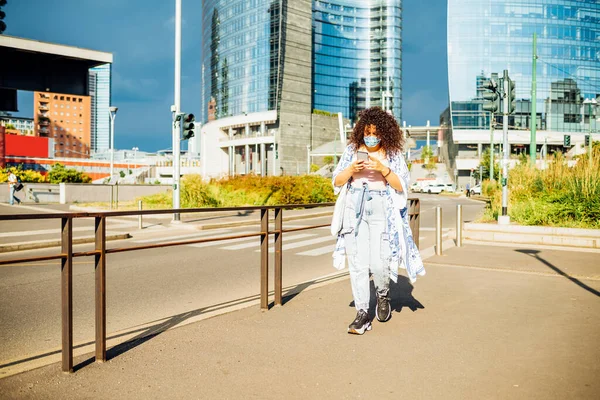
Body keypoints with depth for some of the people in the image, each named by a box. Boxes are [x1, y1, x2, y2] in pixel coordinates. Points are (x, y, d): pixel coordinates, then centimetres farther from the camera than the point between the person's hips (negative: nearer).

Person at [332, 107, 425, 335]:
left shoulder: (393, 154, 3)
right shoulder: (352, 150, 8)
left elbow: (402, 186, -3)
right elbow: (337, 182, 7)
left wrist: (383, 169, -17)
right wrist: (351, 169, -12)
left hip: (381, 211, -2)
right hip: (355, 209, 2)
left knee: (378, 264, -8)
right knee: (357, 264, -1)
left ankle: (383, 295, 26)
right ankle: (362, 314, 8)